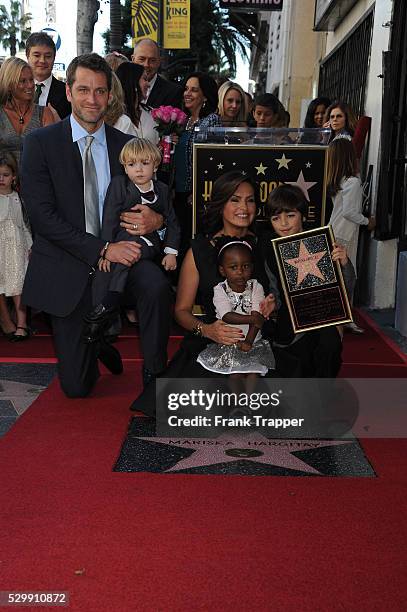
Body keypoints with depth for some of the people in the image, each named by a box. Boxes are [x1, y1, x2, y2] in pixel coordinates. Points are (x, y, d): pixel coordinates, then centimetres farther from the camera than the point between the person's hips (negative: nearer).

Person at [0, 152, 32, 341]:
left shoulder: (17, 198, 7)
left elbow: (23, 224, 12)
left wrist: (29, 245, 9)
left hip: (16, 246, 1)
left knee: (17, 286, -3)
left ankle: (21, 323, -2)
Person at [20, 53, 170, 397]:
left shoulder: (125, 145, 6)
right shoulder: (41, 143, -5)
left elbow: (150, 197, 12)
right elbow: (42, 215, -13)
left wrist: (156, 219, -14)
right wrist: (102, 249, -21)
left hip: (119, 253, 2)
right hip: (67, 268, -2)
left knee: (156, 284, -33)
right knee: (76, 386, 0)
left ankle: (155, 377, -12)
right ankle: (97, 343, 35)